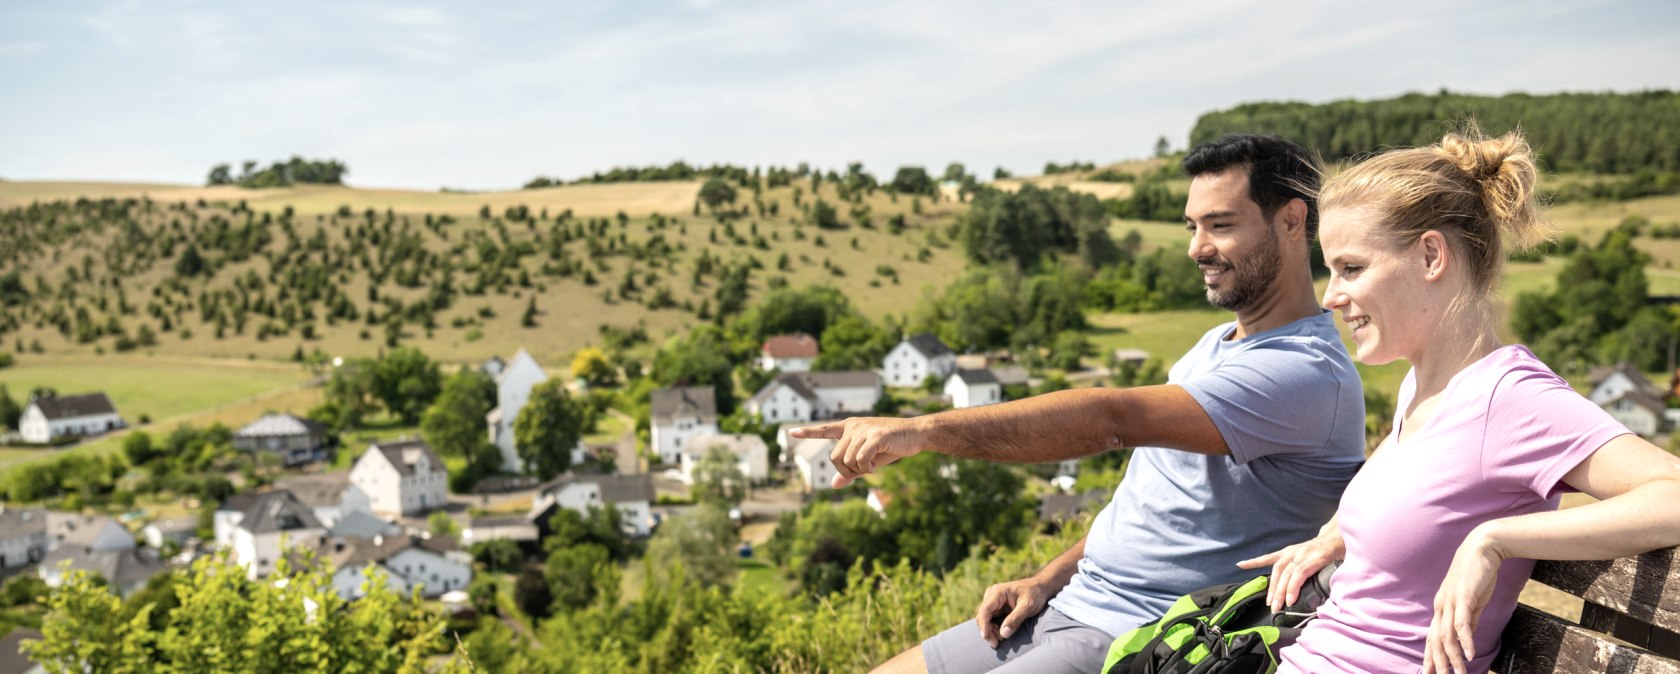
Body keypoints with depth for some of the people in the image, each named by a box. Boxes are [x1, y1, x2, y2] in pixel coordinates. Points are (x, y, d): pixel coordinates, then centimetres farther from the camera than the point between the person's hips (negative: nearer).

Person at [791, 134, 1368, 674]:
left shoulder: (1308, 374, -18)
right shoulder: (1219, 344, 15)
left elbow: (1111, 419, -30)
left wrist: (921, 430, -35)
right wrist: (1048, 579, 7)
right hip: (1069, 606, 9)